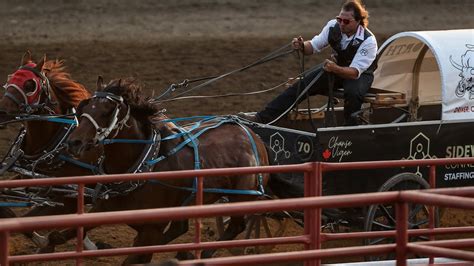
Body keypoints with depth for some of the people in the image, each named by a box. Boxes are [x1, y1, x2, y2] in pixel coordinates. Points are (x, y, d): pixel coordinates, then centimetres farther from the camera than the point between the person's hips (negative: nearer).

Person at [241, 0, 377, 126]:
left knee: (352, 92, -39)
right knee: (301, 85, -11)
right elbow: (314, 46, -5)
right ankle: (262, 118, -13)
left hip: (360, 74, -4)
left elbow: (355, 72, -34)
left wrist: (335, 69, -53)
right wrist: (302, 46, -29)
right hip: (335, 66, 4)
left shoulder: (368, 41, -30)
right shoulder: (333, 26, -16)